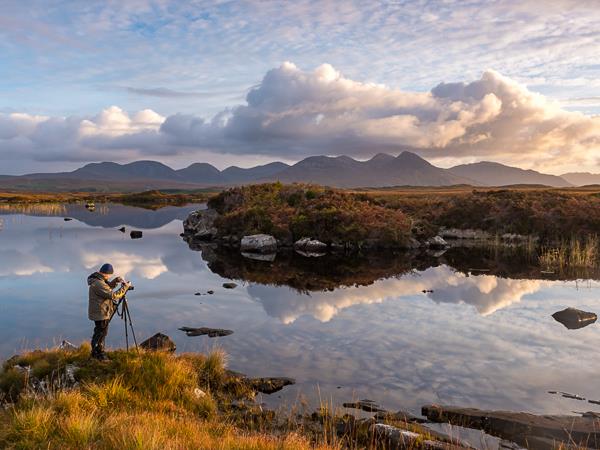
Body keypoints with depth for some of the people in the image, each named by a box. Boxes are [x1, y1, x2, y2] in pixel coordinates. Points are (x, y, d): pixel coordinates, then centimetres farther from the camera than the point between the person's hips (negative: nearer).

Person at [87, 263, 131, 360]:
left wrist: (115, 281, 6)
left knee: (102, 332, 20)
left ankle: (95, 352, 32)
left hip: (101, 312, 11)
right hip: (100, 313, -10)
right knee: (101, 333, 2)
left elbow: (107, 287, 22)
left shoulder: (97, 279, 5)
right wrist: (125, 287, -20)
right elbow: (113, 295, -29)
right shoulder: (98, 284, -26)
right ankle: (99, 354, 15)